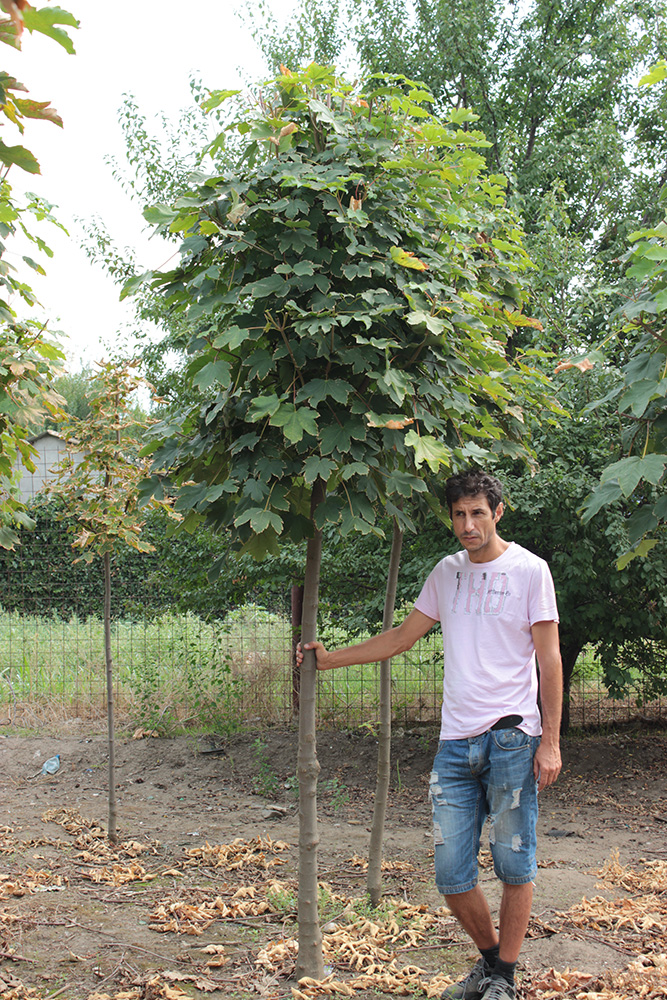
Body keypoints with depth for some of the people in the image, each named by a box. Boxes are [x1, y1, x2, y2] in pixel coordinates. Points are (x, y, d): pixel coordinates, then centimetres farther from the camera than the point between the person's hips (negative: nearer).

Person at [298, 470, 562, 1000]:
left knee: (514, 866, 3)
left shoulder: (529, 570, -1)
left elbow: (549, 659, -1)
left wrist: (551, 741, -6)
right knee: (451, 872, 5)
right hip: (456, 739, 4)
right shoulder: (446, 572, 13)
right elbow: (402, 637, 22)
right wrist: (331, 658, 19)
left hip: (512, 739, -4)